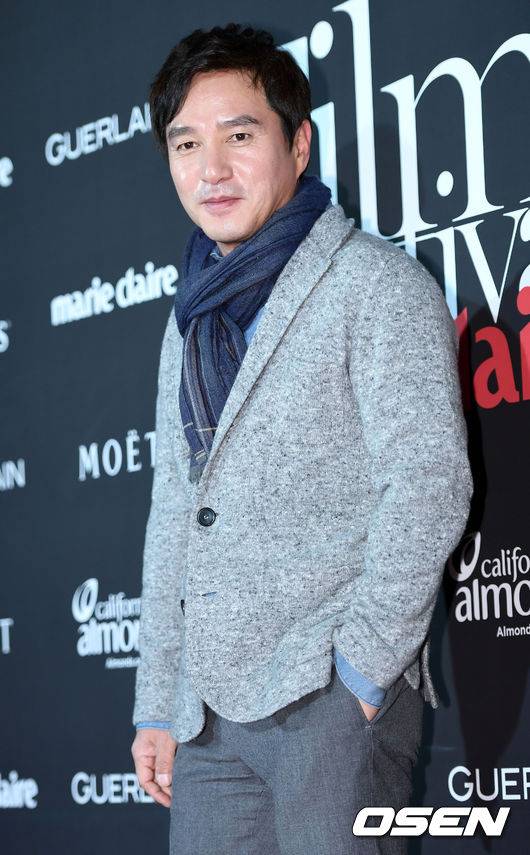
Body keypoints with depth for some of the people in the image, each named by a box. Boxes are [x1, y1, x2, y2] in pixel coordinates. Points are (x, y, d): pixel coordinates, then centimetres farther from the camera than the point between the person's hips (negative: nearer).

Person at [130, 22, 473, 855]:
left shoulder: (376, 284, -4)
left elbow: (430, 483, -13)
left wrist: (361, 667, -15)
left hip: (330, 698, -6)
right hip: (211, 709, 6)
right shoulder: (192, 322, 18)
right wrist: (157, 706, 16)